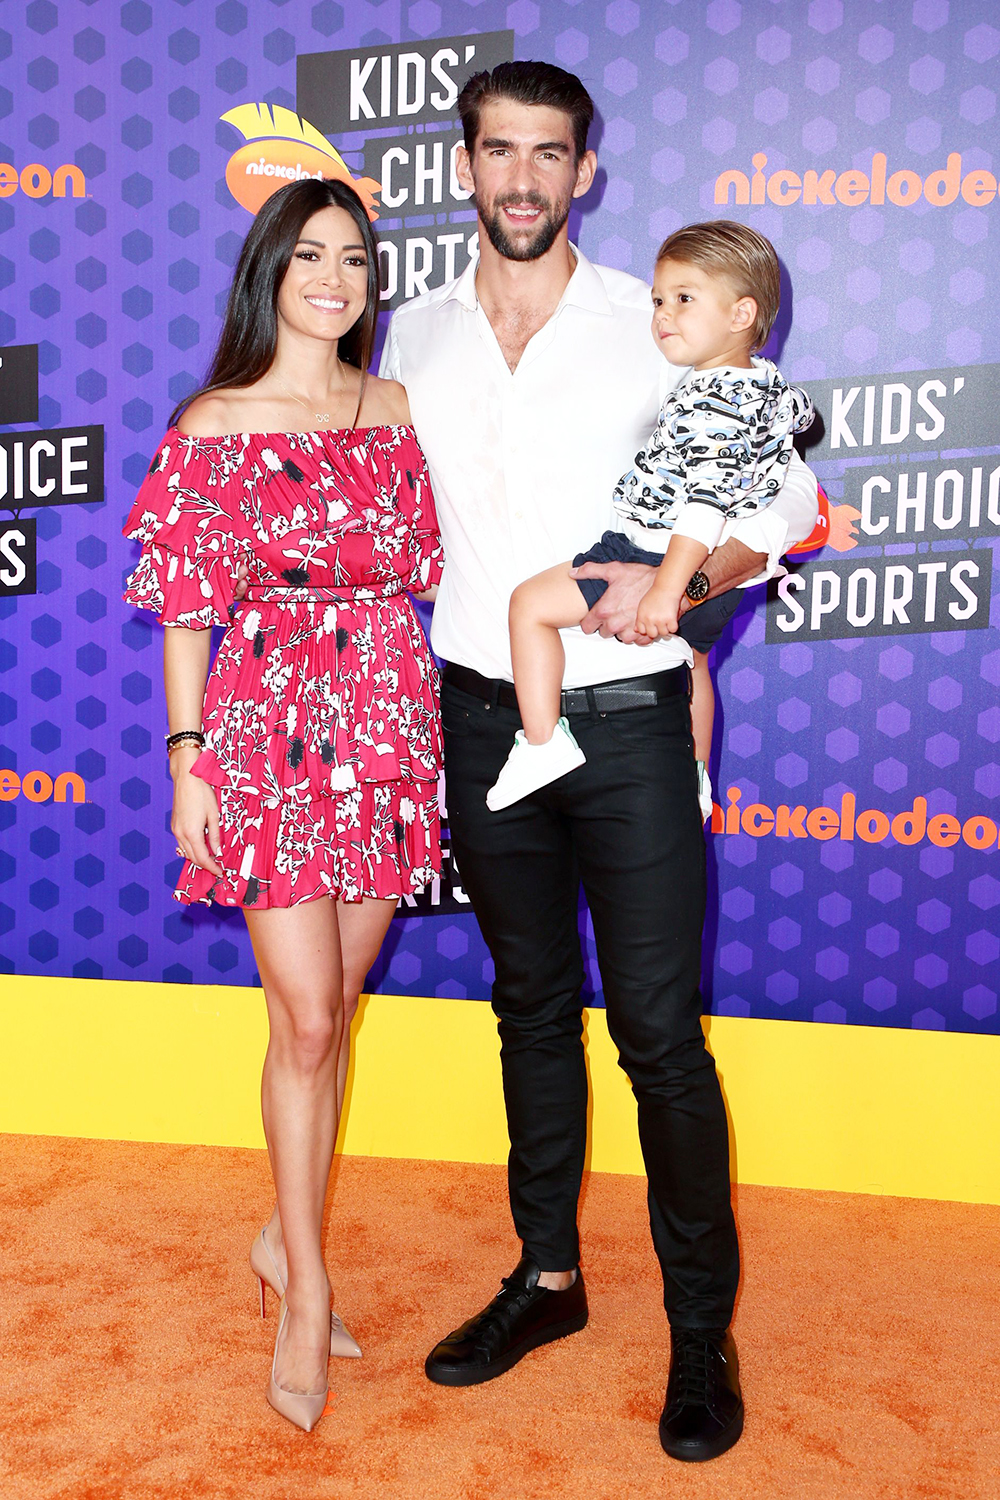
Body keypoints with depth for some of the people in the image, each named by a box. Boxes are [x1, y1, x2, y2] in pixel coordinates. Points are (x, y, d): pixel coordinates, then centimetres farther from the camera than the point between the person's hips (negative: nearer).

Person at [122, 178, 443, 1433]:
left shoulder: (400, 412, 9)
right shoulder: (214, 425, -1)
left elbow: (427, 572, 12)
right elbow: (186, 608, -1)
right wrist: (188, 758, -6)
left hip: (388, 727, 4)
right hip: (270, 729, -3)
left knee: (334, 1010, 11)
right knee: (306, 1020, -2)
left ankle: (285, 1237, 32)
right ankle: (305, 1291, 17)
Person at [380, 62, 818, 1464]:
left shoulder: (654, 323, -2)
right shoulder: (416, 332, 9)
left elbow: (786, 493, 1)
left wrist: (680, 576, -16)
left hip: (625, 719, -3)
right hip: (481, 718, 4)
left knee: (660, 1034, -1)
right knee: (532, 1009, 15)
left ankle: (703, 1327, 18)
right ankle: (547, 1275, 32)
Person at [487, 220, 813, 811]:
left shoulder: (710, 406, -24)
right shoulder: (770, 383, 5)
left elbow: (704, 506, -32)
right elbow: (801, 411, 29)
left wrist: (666, 589, -35)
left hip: (658, 557, -10)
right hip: (719, 579, 10)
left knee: (531, 603, -6)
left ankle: (543, 742, -6)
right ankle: (696, 783, 49)